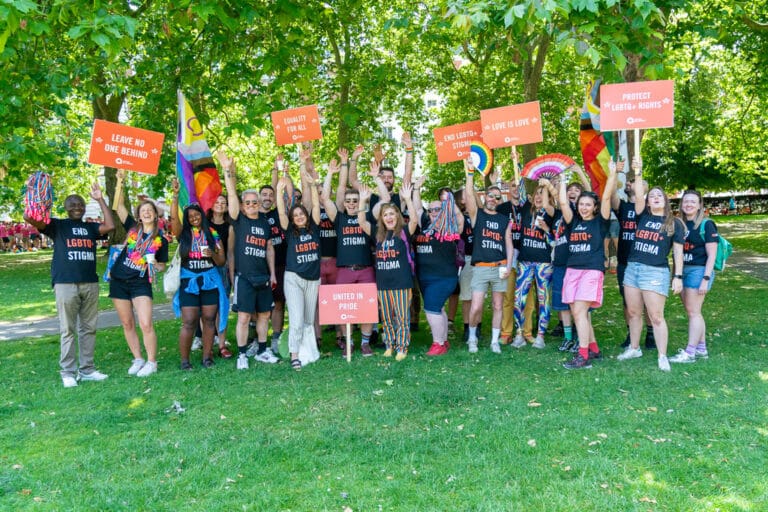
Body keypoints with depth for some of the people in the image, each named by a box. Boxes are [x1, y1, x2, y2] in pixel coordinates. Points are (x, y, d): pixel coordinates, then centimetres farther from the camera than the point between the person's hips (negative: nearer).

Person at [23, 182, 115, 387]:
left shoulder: (90, 227, 16)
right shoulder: (57, 225, 6)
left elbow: (110, 226, 1)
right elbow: (29, 217, -5)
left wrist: (100, 200, 5)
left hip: (90, 284, 4)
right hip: (66, 284, -4)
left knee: (88, 329, 7)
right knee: (68, 330, -3)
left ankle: (87, 369, 14)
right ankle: (68, 372, 2)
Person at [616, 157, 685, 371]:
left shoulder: (674, 223, 3)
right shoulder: (643, 216, 9)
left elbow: (678, 252, 1)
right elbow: (638, 196, -8)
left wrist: (678, 277, -5)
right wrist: (638, 173, -19)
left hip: (656, 272, -4)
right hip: (632, 268, 4)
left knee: (656, 317, -4)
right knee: (633, 312, 12)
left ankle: (662, 357, 5)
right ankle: (634, 348, 27)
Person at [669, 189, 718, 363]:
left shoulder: (706, 225, -7)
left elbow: (711, 254, -10)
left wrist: (706, 279, -15)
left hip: (698, 270, -6)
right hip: (682, 271, 6)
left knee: (693, 312, -5)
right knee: (692, 312, 11)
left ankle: (690, 353, -1)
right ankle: (701, 349, 21)